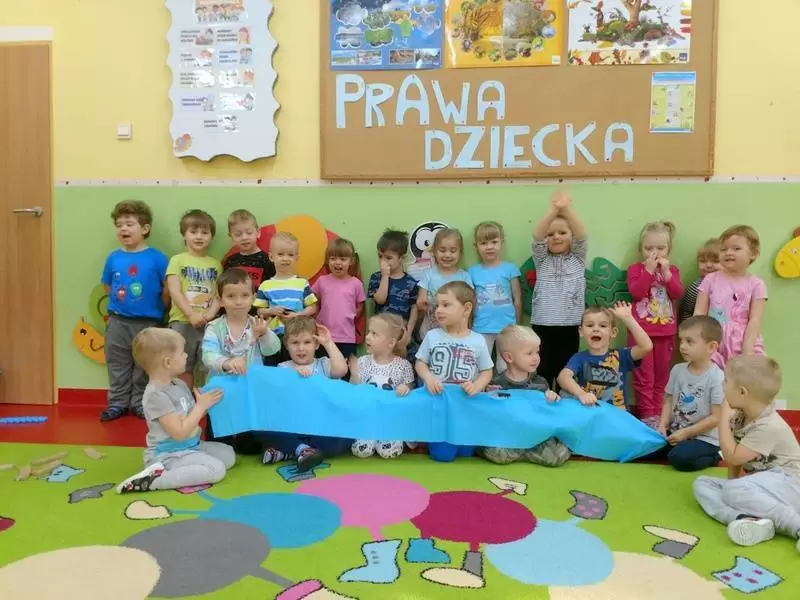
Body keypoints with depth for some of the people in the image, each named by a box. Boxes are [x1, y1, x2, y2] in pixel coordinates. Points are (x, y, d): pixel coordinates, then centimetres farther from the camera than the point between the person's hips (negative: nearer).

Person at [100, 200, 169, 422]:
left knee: (144, 367, 11)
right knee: (117, 366, 14)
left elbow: (168, 289, -6)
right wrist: (121, 303, 5)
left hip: (148, 323, -3)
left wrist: (155, 308, -1)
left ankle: (140, 402, 26)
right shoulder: (113, 258, -1)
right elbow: (107, 287, 12)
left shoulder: (157, 258, -11)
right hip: (118, 322, 3)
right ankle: (117, 403, 27)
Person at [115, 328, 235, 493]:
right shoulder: (156, 394, -22)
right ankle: (153, 479, -20)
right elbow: (180, 432, -25)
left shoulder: (179, 384, 6)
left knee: (228, 454, 8)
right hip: (168, 454, -9)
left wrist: (206, 406, 0)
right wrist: (201, 406, -17)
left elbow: (191, 416, 16)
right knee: (216, 470, -22)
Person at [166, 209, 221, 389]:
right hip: (182, 322, -2)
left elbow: (219, 294, 5)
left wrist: (211, 313, -13)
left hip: (208, 324, 2)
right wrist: (191, 314, -17)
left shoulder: (215, 264, 11)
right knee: (185, 368, 7)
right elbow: (175, 292, -6)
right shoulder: (177, 260, 3)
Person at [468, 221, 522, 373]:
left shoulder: (510, 269, -1)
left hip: (507, 327, -1)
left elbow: (517, 298, 3)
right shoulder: (473, 272, 2)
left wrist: (517, 325, 6)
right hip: (482, 329, 1)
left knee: (505, 369, 9)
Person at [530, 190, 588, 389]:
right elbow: (536, 237, -11)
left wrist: (567, 210, -31)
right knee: (542, 373, 4)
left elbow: (581, 235, -11)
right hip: (542, 326, 0)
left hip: (569, 327, 0)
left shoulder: (578, 258, 8)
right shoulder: (542, 259, 8)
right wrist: (553, 211, -30)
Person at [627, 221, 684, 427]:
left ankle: (658, 413, 21)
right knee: (644, 376, -1)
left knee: (662, 375, 11)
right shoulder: (636, 268, 0)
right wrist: (649, 269, -18)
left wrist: (666, 271, -15)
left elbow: (677, 294, -7)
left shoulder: (672, 270, 9)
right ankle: (647, 414, 6)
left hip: (666, 331, 3)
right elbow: (636, 292, -17)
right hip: (642, 330, -3)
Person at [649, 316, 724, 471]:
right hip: (676, 432, 5)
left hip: (705, 438, -5)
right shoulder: (678, 370, 1)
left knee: (679, 458, -29)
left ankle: (714, 456, 0)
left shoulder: (717, 378, -17)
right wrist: (663, 425, -8)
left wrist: (686, 432, -17)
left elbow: (716, 417, -16)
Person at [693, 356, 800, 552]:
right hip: (758, 482, 9)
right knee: (702, 484, -6)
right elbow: (735, 456, 11)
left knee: (734, 492, -35)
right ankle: (746, 519, -32)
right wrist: (733, 480, -4)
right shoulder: (740, 417, 2)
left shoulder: (769, 427, -24)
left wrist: (724, 418, -18)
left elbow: (732, 457, -22)